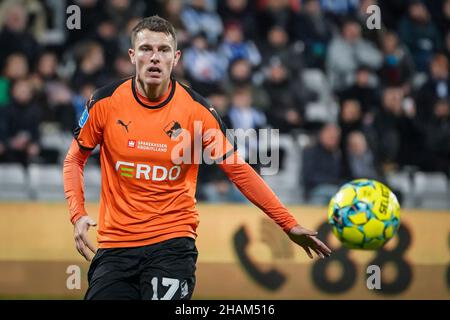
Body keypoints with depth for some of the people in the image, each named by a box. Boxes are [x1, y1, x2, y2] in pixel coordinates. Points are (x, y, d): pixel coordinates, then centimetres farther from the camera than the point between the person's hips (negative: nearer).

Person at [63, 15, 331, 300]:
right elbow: (75, 159, 10)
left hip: (173, 242, -1)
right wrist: (78, 215, -7)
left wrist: (289, 224, -4)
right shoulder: (105, 103, -4)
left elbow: (238, 170, 0)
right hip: (114, 243, 1)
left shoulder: (196, 109, -5)